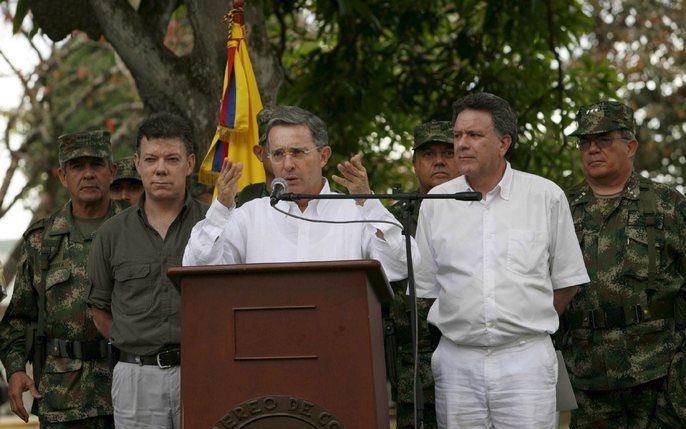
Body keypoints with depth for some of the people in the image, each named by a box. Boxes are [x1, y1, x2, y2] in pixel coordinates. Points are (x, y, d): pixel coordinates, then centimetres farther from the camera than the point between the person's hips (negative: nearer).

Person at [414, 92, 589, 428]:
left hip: (526, 360, -2)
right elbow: (425, 287, 14)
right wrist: (465, 326, 10)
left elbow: (567, 281, 9)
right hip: (456, 360, 2)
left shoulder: (547, 197, 3)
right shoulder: (436, 202, 8)